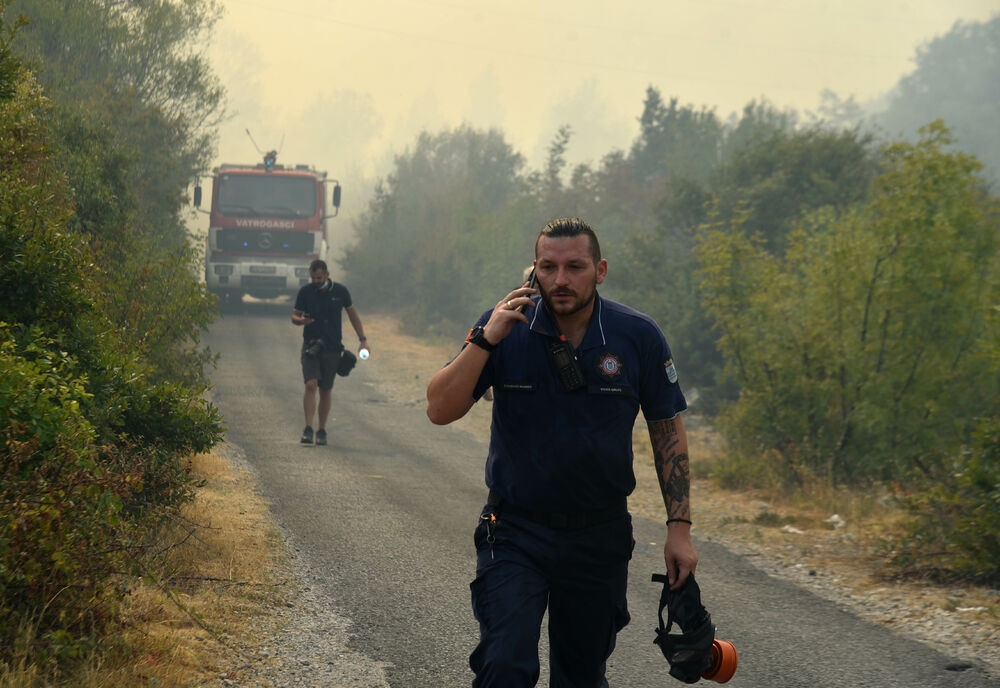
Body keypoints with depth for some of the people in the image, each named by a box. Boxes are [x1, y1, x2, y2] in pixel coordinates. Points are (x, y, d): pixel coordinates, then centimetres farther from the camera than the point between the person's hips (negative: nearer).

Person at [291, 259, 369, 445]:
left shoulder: (340, 291, -1)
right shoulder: (305, 292, -2)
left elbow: (352, 314, 11)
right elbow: (294, 316, 6)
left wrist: (363, 339, 8)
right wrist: (301, 320, -19)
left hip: (332, 348, 1)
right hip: (311, 345, -1)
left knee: (325, 391, 5)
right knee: (311, 385, -17)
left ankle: (322, 431, 16)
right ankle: (308, 429, -17)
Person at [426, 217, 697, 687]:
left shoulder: (638, 338, -5)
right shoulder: (506, 328, -7)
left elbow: (668, 433, 4)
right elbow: (440, 410, -13)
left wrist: (679, 528, -1)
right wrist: (485, 340, -25)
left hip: (600, 538, 2)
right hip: (516, 532, -2)